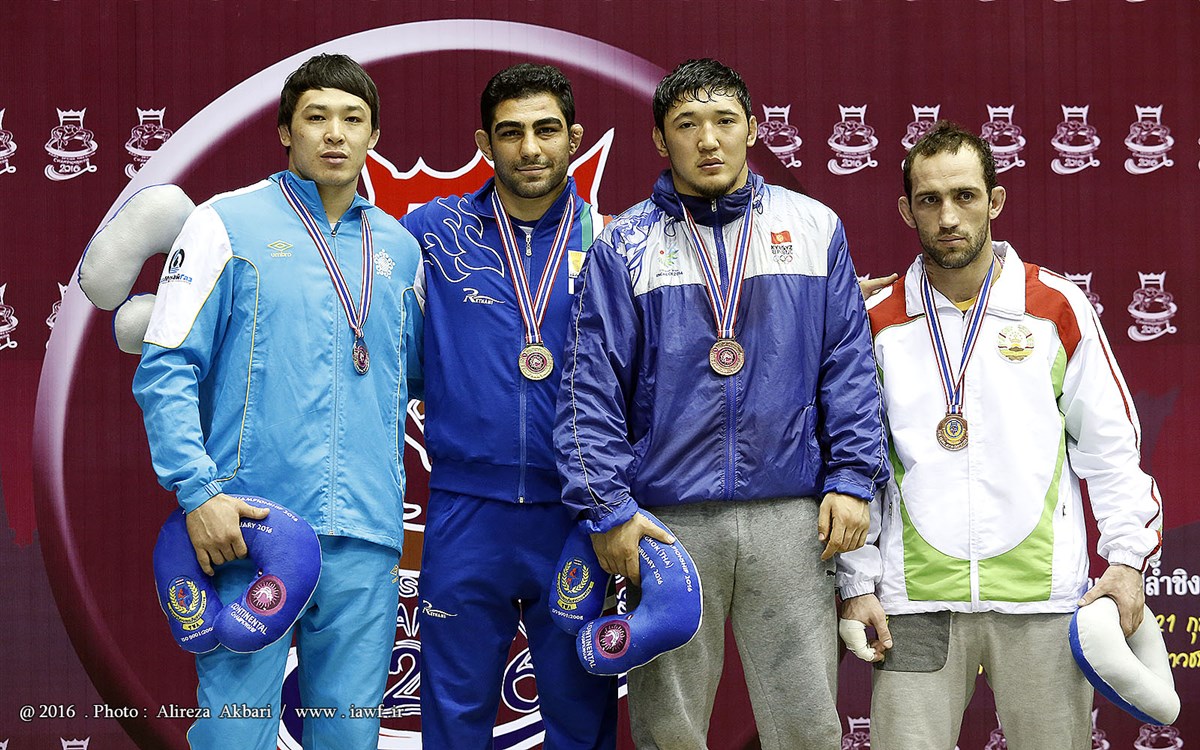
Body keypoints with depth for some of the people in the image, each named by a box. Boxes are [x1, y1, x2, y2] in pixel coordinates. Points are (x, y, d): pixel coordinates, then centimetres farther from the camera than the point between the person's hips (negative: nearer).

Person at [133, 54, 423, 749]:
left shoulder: (398, 247, 16)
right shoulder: (229, 223, 2)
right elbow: (166, 368, -4)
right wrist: (198, 491, -13)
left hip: (366, 535, 4)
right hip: (252, 526, -4)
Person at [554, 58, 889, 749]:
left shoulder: (815, 228, 8)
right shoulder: (625, 246, 3)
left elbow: (849, 366, 8)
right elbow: (592, 387, 0)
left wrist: (852, 479, -1)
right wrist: (606, 509, -7)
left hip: (791, 520, 1)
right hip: (667, 522, -1)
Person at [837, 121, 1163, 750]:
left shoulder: (1058, 308, 3)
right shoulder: (879, 321, 5)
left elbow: (1110, 444, 6)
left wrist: (1127, 556, -2)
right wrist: (857, 583, 4)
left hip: (1044, 599, 0)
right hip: (915, 602, 0)